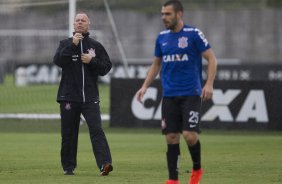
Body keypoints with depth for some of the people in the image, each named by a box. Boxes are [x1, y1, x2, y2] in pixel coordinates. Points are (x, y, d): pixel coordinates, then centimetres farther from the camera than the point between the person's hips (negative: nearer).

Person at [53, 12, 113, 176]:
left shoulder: (96, 46, 10)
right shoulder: (66, 44, 8)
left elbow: (107, 67, 6)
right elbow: (58, 61, -10)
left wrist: (91, 61, -9)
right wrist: (72, 45, -18)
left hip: (90, 97, -1)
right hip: (69, 97, 1)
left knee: (96, 129, -14)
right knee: (68, 134, 5)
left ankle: (105, 163, -24)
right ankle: (69, 167, 15)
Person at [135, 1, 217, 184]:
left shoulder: (193, 34, -5)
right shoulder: (162, 37, 10)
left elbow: (212, 59, -5)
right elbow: (156, 64, 21)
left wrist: (209, 84, -16)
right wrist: (145, 86, 11)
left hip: (191, 94, -4)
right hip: (169, 96, 4)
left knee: (190, 135, -13)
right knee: (171, 138, 0)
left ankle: (197, 168, 14)